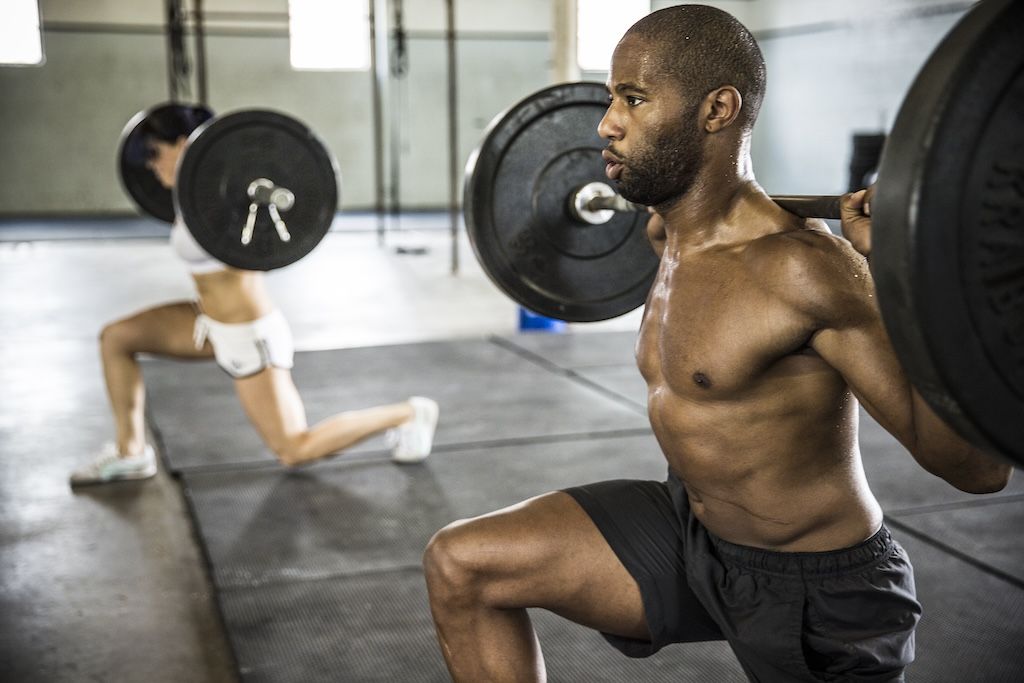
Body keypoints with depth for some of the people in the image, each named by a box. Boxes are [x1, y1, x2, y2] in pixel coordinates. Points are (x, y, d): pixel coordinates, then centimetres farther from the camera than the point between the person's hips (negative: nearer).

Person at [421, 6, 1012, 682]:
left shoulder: (799, 267, -28)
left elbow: (977, 466, -28)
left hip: (815, 596, -7)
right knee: (459, 565, -1)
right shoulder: (676, 236, -2)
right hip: (691, 531, 8)